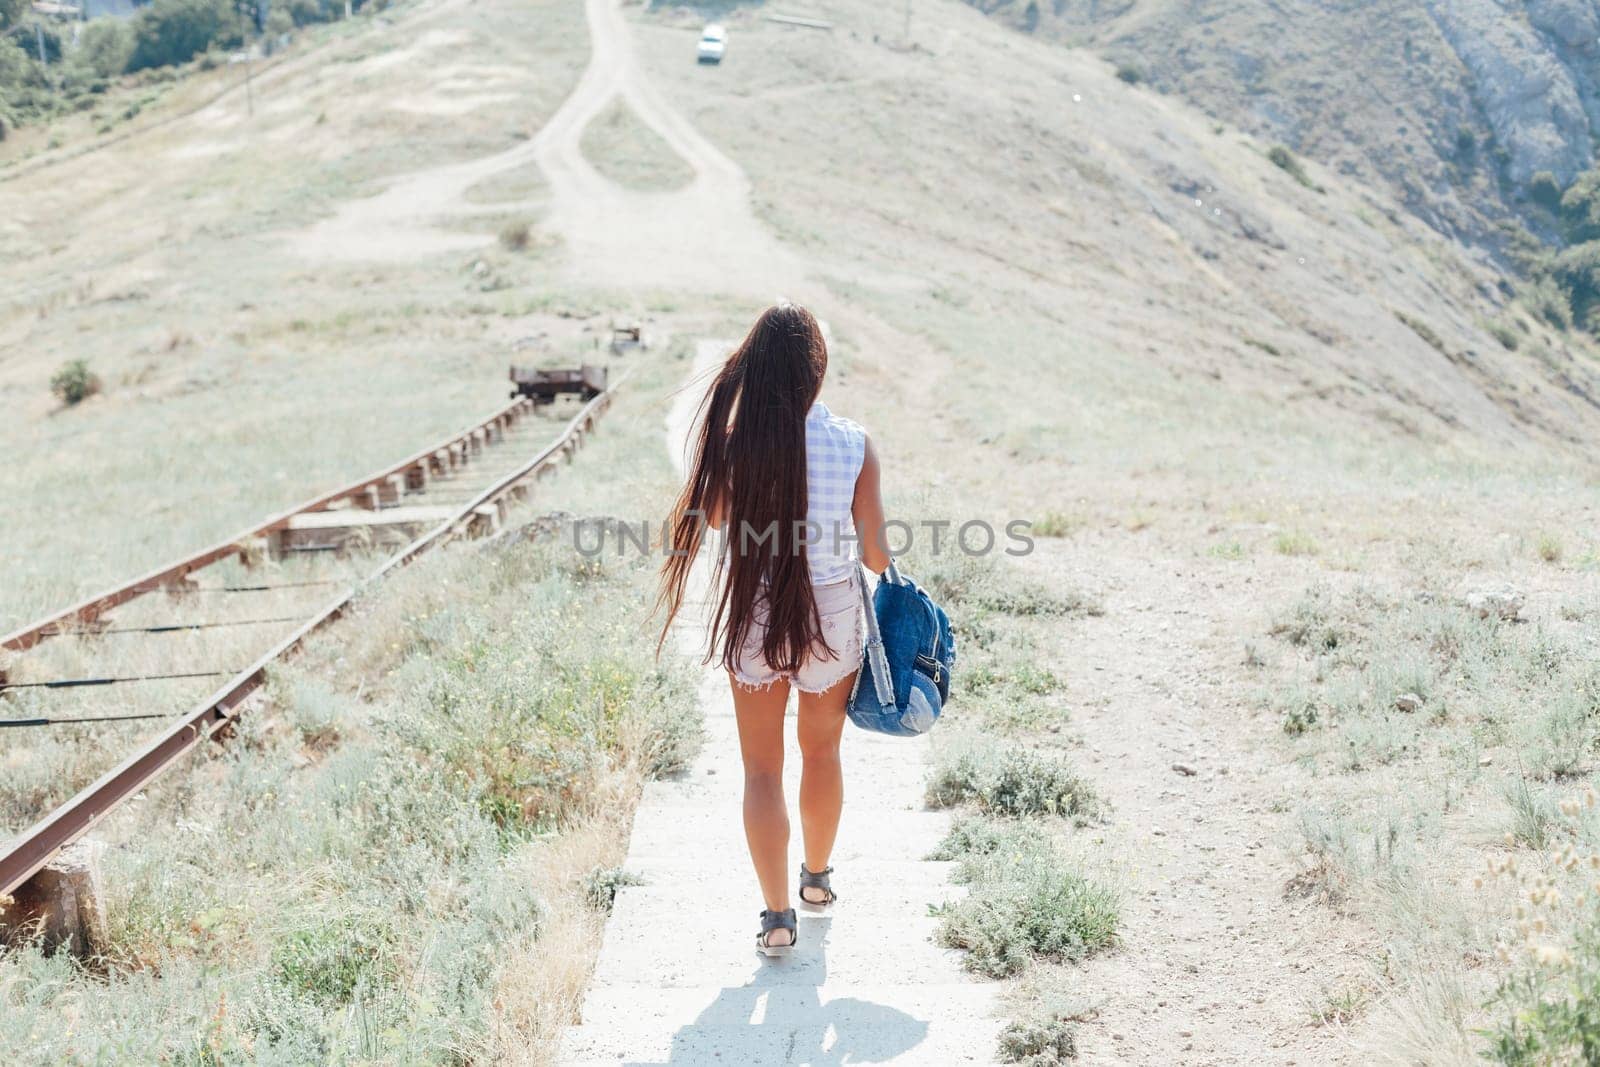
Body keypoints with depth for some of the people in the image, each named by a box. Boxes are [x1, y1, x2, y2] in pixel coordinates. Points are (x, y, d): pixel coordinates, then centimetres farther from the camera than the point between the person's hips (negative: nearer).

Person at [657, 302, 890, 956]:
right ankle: (817, 879, 41)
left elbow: (710, 516, 2)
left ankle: (777, 915, 11)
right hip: (831, 618, 1)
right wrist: (885, 570, 14)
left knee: (762, 768, 11)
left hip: (751, 617, -1)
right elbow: (874, 551, -8)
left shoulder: (734, 442, -16)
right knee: (822, 751, 23)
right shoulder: (854, 445, -16)